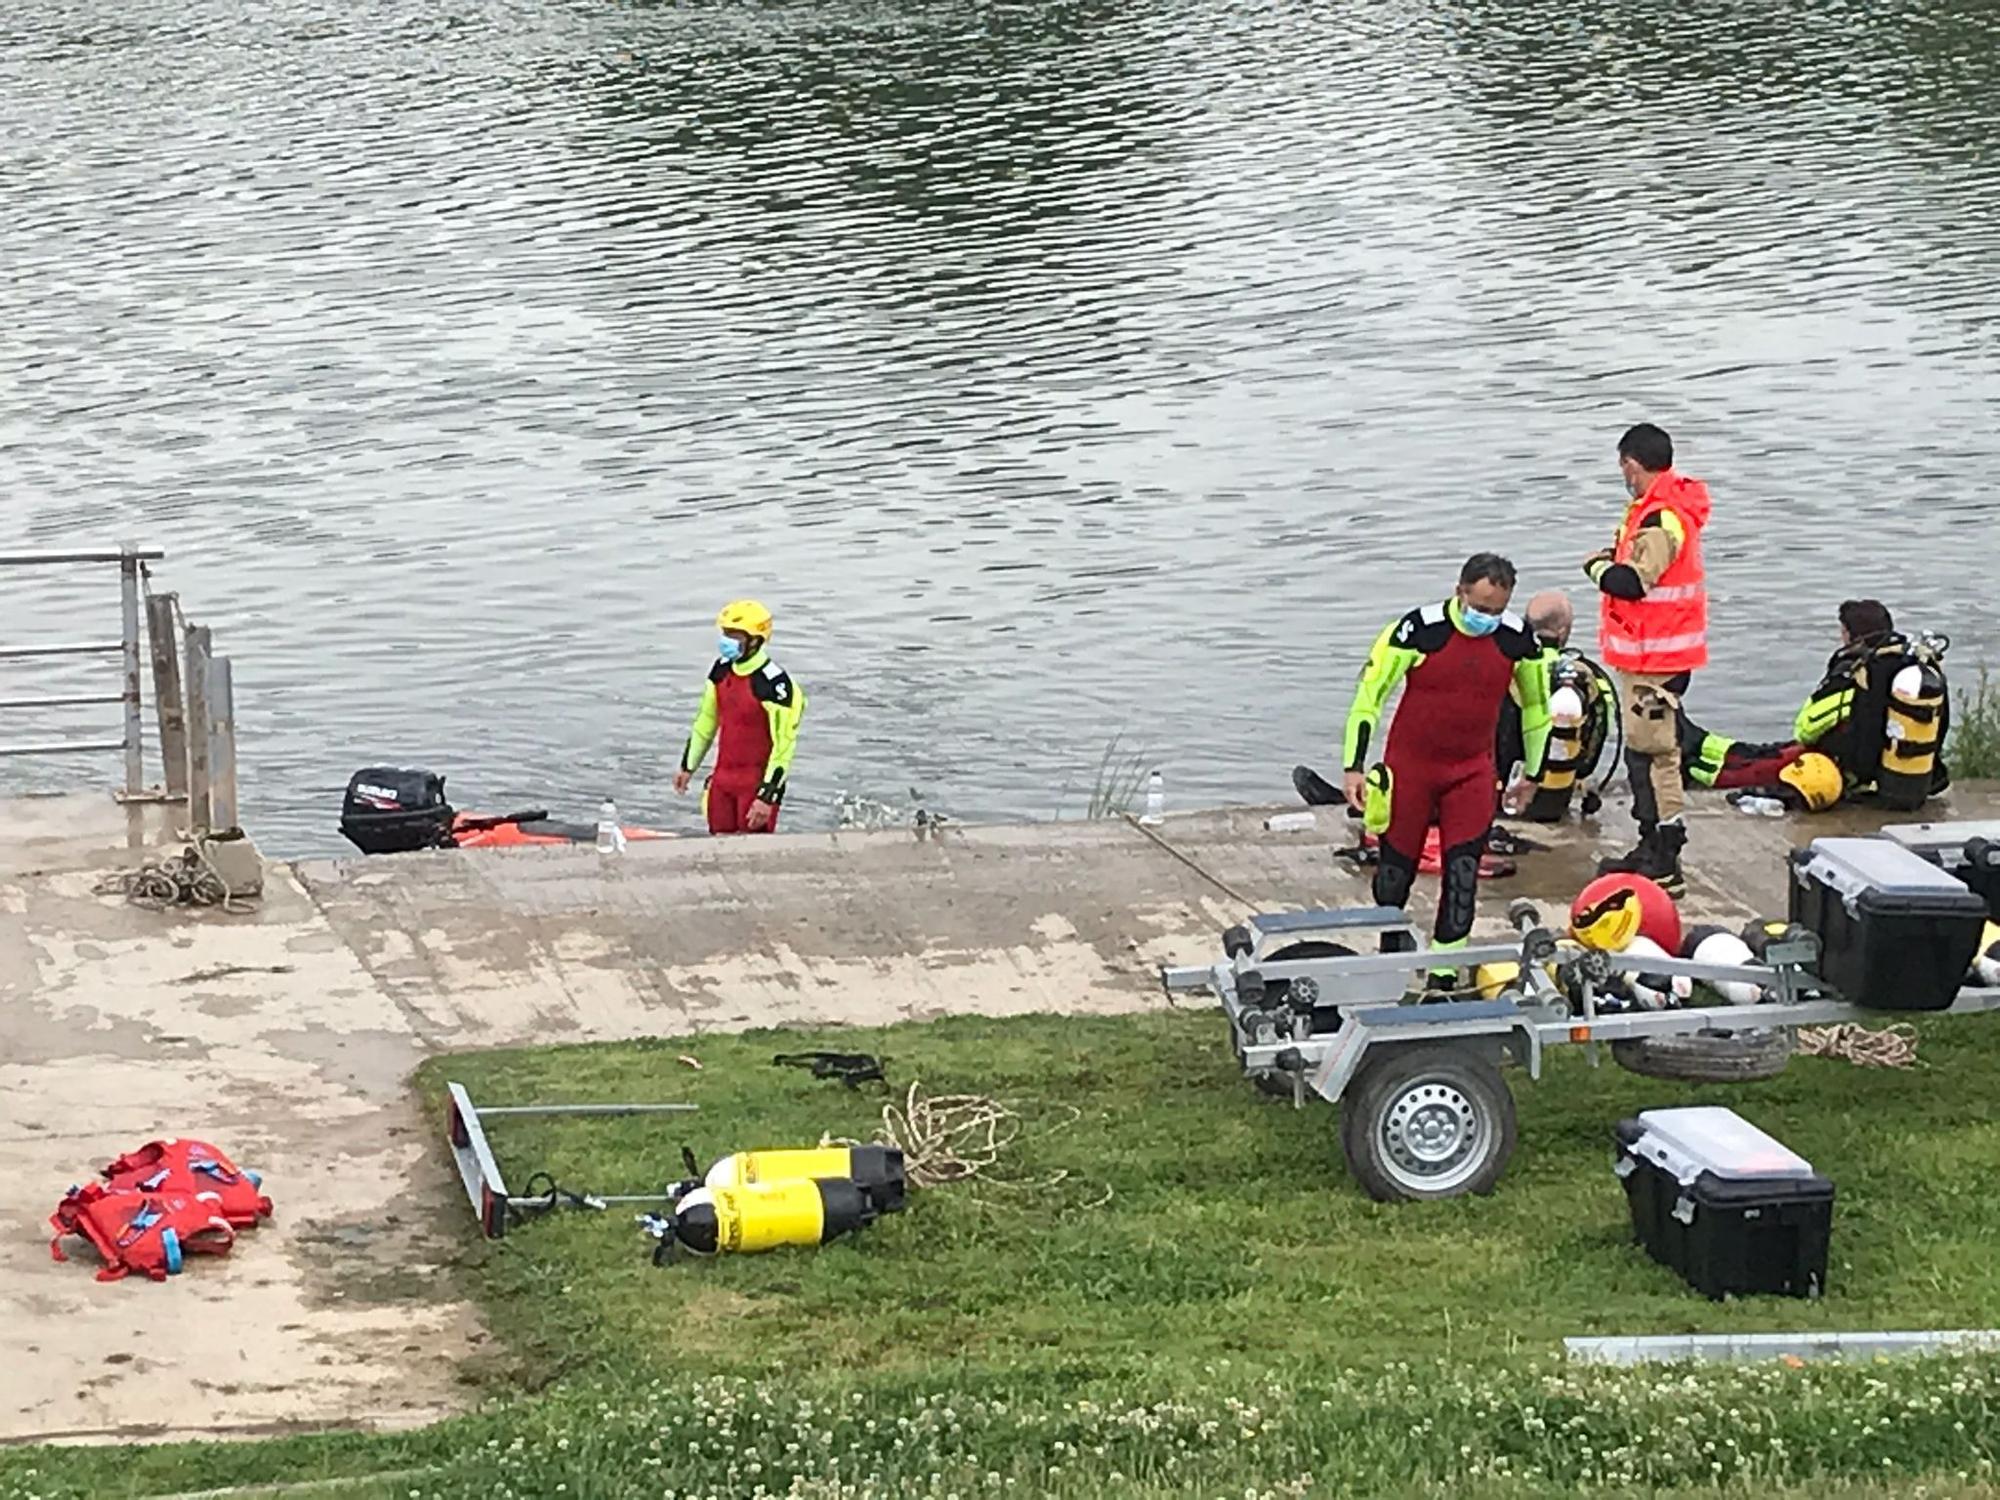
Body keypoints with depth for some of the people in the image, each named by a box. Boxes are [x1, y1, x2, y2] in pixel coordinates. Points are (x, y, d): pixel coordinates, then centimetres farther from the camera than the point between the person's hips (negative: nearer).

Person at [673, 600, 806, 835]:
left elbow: (784, 745, -19)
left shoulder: (774, 684, -20)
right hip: (722, 778, 7)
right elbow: (706, 719, 17)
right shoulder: (722, 670, 4)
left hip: (756, 781, -7)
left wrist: (768, 796, -20)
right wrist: (688, 766, 20)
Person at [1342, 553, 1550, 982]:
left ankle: (1444, 971, 1)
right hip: (1409, 765, -2)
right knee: (1397, 865, 8)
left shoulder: (1517, 639, -7)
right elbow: (1369, 694, -12)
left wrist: (1531, 770, 17)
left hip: (1473, 771, 2)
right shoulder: (1419, 630, -18)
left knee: (1463, 873, -7)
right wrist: (1354, 765, -15)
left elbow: (1536, 704, 11)